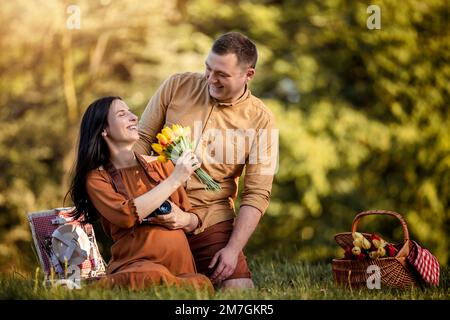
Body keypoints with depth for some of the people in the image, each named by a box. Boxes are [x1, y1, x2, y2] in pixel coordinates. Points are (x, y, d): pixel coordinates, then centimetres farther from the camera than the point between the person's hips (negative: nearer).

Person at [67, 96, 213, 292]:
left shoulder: (161, 165, 18)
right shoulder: (97, 178, 7)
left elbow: (194, 220, 24)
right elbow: (126, 216, -13)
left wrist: (184, 219, -1)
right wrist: (175, 179, -9)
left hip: (182, 264, 2)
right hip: (136, 265, -2)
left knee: (202, 285, -36)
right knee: (157, 278, -41)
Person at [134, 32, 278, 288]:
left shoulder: (261, 121, -6)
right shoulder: (177, 86, -2)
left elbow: (257, 195, -6)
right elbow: (142, 139, 3)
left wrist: (233, 249, -14)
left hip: (211, 221, -1)